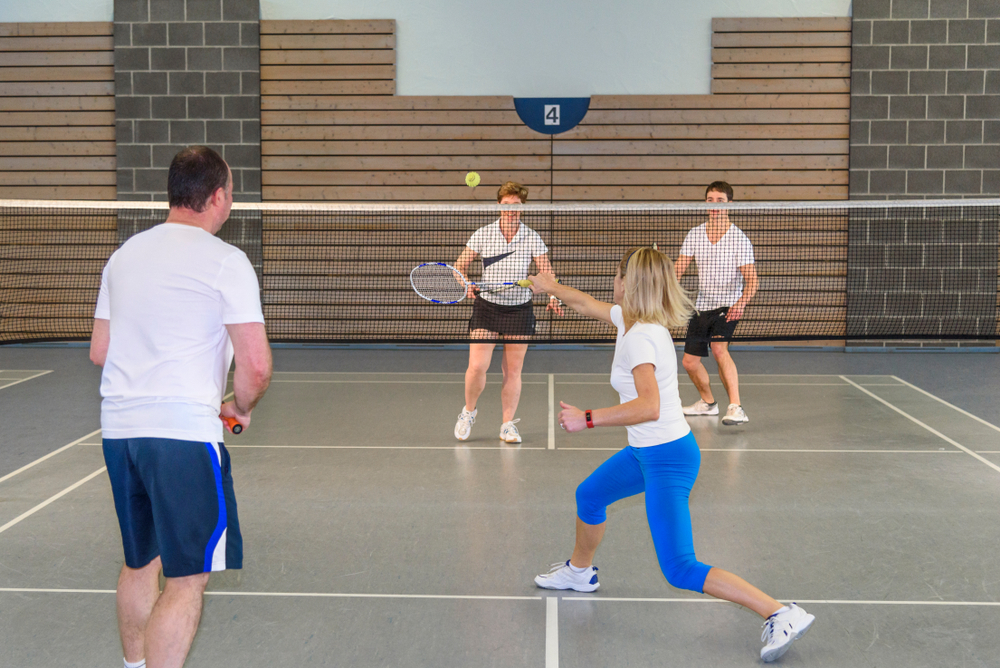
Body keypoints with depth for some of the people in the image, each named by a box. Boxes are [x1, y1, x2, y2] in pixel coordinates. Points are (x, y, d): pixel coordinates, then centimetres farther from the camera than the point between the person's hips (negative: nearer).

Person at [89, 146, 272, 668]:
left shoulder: (124, 254, 13)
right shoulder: (226, 261, -8)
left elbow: (99, 351, 19)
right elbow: (256, 365, -13)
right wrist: (241, 407, 5)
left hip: (118, 427, 8)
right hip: (184, 431, -7)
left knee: (139, 563, 23)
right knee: (187, 581, -2)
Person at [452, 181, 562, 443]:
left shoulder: (532, 238, -2)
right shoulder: (482, 235, -2)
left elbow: (546, 272, -3)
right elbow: (459, 266, 4)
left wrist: (554, 297, -21)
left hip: (520, 310, 1)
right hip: (486, 307, -1)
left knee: (513, 371, 4)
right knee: (477, 366, -9)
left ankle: (508, 425, 17)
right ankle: (469, 410, 19)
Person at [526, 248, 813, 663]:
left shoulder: (640, 337, -26)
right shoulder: (627, 318, 2)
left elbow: (649, 407, -38)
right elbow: (589, 305, 24)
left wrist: (587, 419, -33)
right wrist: (552, 288, 36)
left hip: (668, 458, -10)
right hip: (645, 451, 10)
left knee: (680, 571, -12)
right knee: (589, 496, 29)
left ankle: (782, 616, -12)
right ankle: (579, 572, 54)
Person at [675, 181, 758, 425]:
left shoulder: (739, 238, -9)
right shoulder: (694, 235, 3)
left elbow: (751, 279, -14)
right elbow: (678, 269, 2)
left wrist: (741, 302, -33)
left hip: (728, 306, -5)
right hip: (702, 306, 6)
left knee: (719, 348, -30)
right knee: (690, 362, 9)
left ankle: (736, 408, -32)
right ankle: (708, 402, 36)